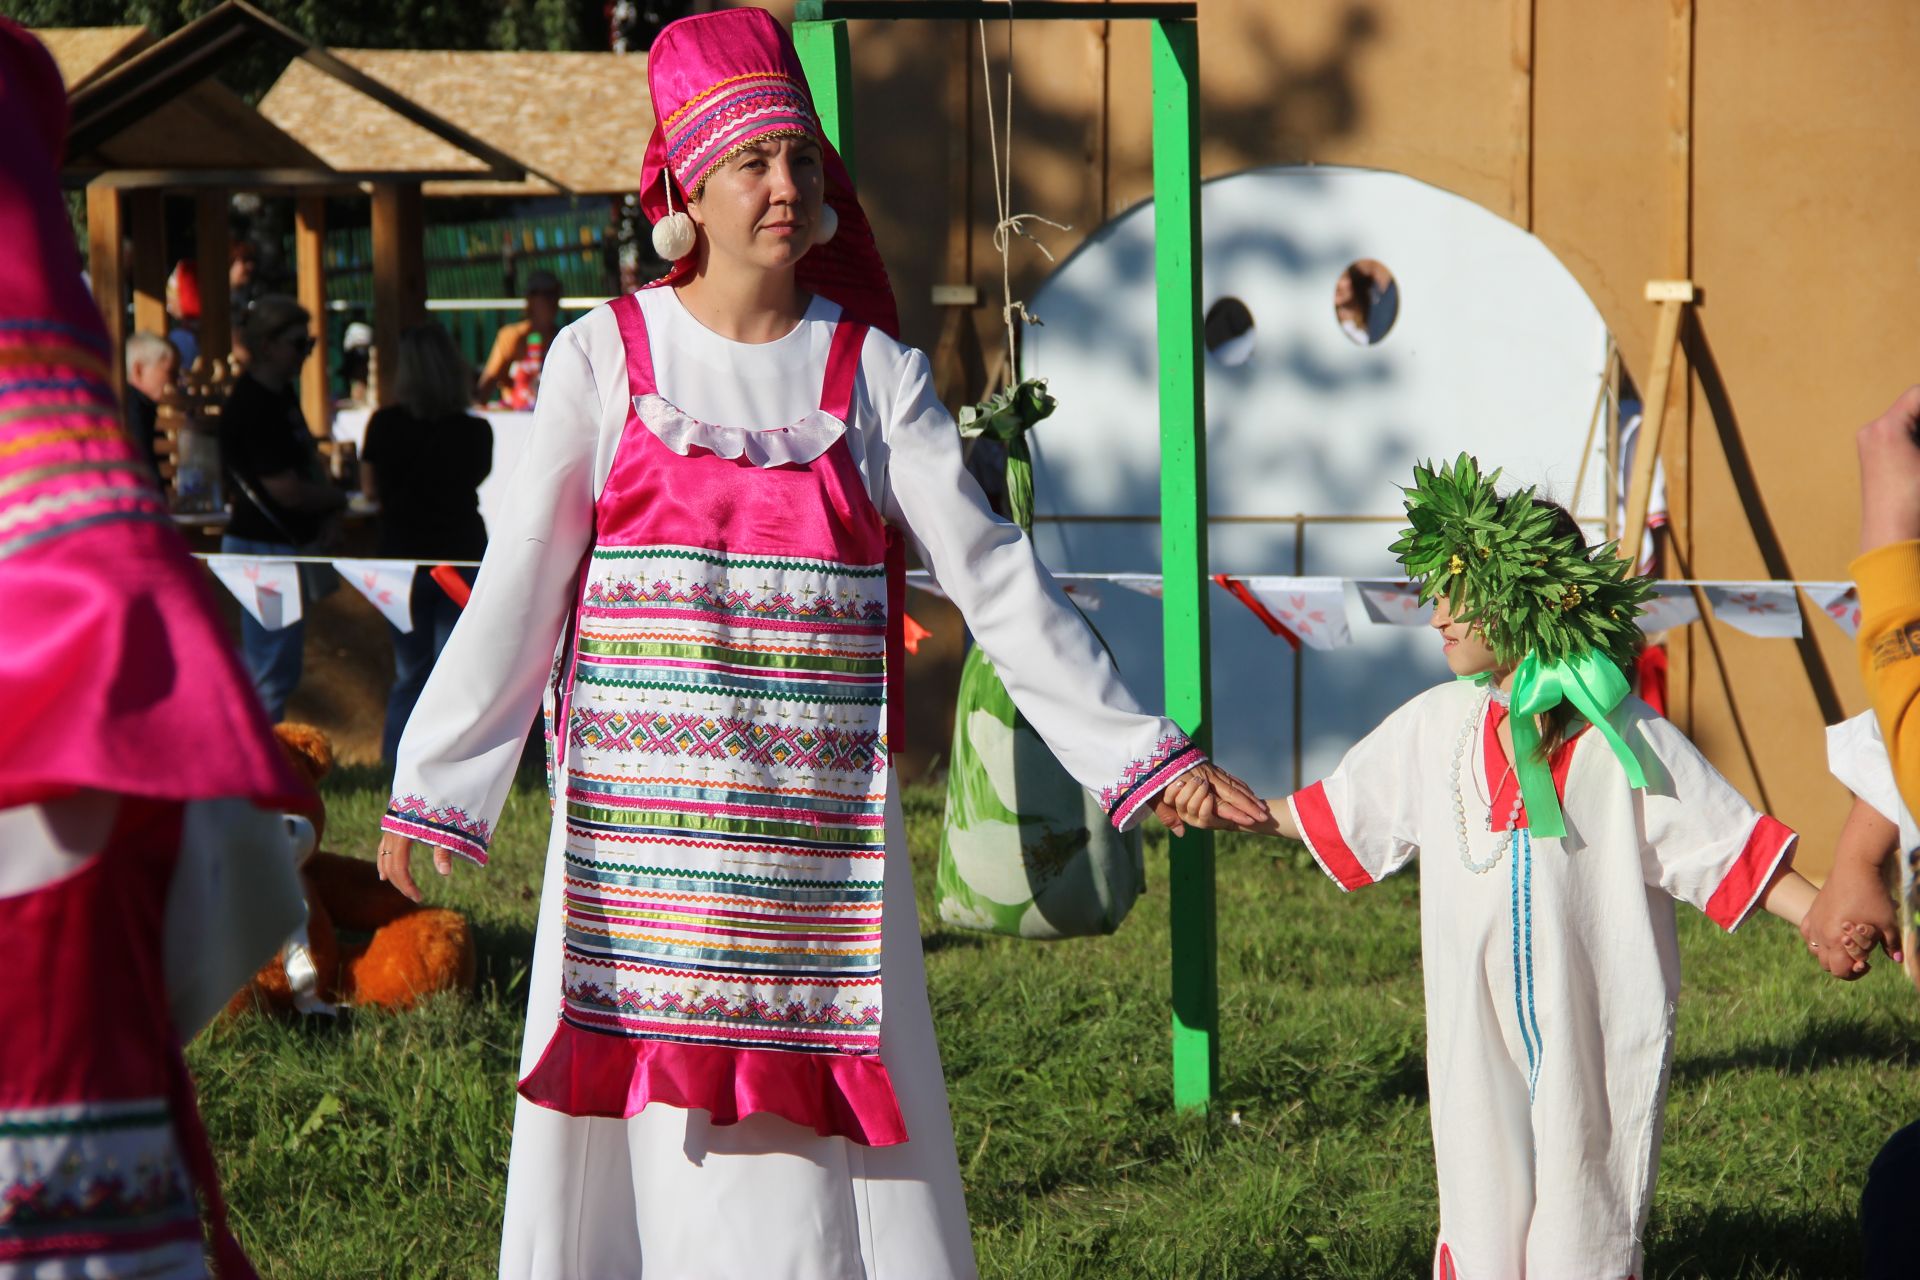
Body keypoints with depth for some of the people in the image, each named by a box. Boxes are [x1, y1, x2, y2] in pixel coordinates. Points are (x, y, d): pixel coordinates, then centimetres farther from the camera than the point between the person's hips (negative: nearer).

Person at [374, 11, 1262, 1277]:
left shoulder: (873, 370, 4)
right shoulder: (603, 359, 2)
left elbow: (992, 575, 4)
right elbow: (517, 589, 2)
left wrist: (1138, 750, 0)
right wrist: (428, 791, -1)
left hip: (817, 830, 1)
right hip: (645, 827, -1)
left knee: (821, 1122, -2)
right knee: (644, 1132, -1)